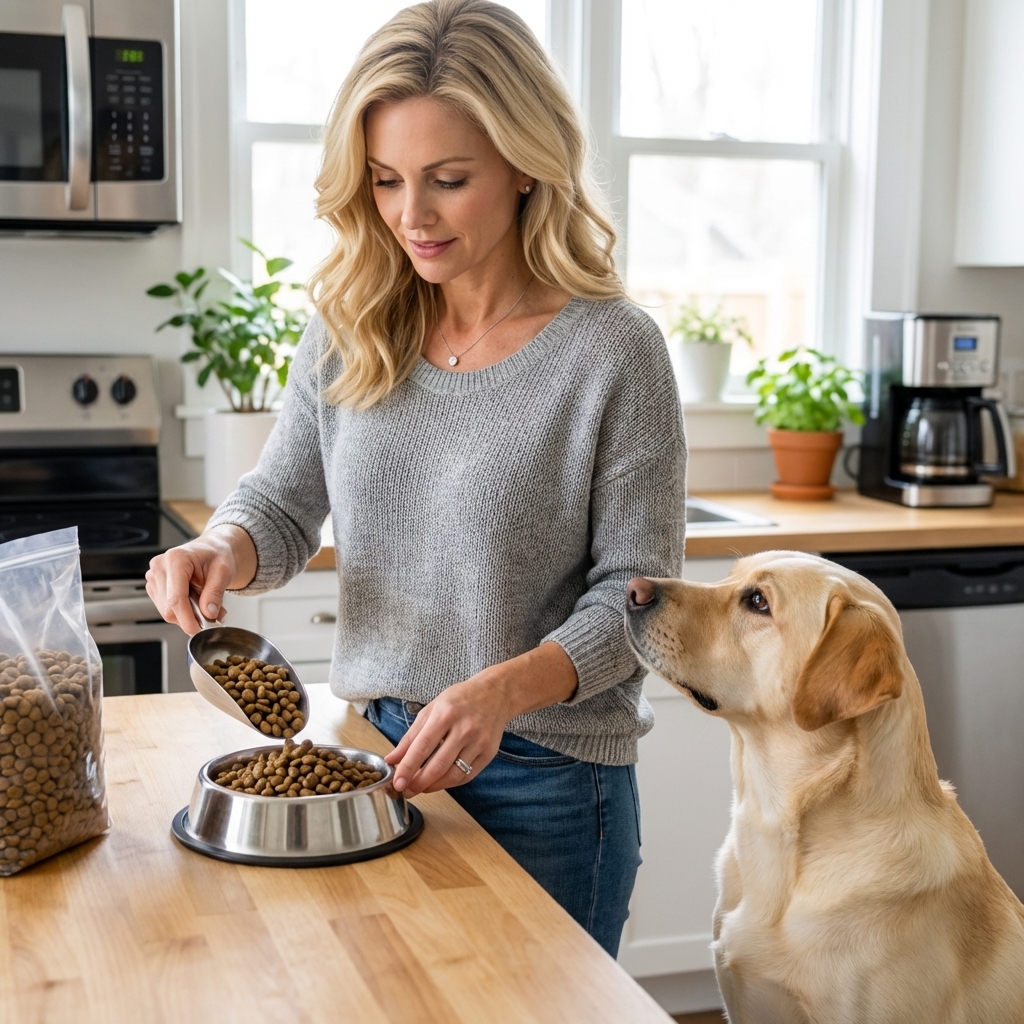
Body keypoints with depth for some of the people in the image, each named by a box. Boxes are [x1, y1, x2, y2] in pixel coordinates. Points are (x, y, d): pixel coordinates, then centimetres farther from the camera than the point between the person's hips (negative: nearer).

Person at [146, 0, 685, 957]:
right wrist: (222, 549, -14)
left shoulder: (612, 351, -15)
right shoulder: (349, 331, 0)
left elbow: (633, 594, -13)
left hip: (544, 781, -4)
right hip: (379, 749, 5)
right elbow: (281, 501, 8)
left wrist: (500, 691, -28)